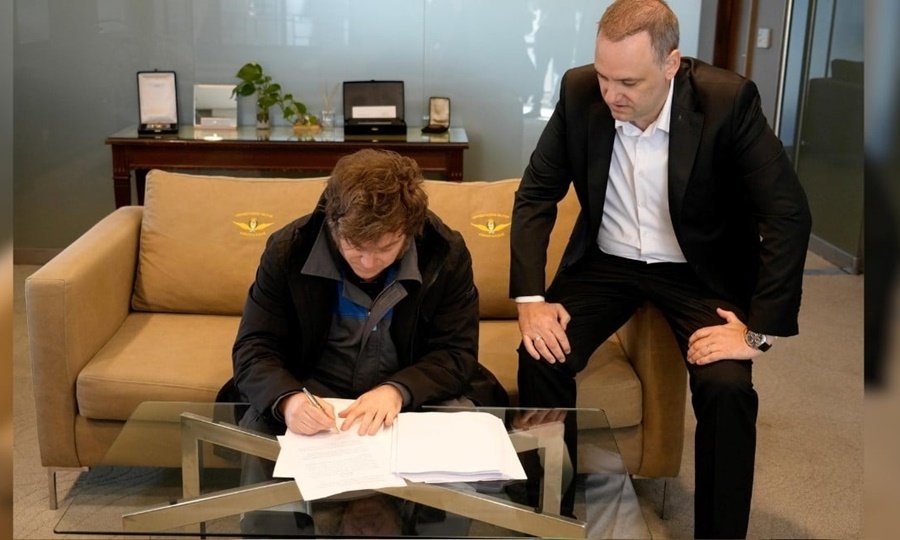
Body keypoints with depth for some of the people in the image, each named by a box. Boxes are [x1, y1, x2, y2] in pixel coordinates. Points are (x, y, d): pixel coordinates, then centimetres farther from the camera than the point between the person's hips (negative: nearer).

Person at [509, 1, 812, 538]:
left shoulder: (729, 100, -21)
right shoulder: (579, 91, -13)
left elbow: (789, 215, -20)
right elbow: (536, 194, -6)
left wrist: (760, 331, -24)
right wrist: (531, 298, -16)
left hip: (700, 269, -2)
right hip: (606, 261, 2)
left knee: (727, 387, -25)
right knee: (541, 360, -20)